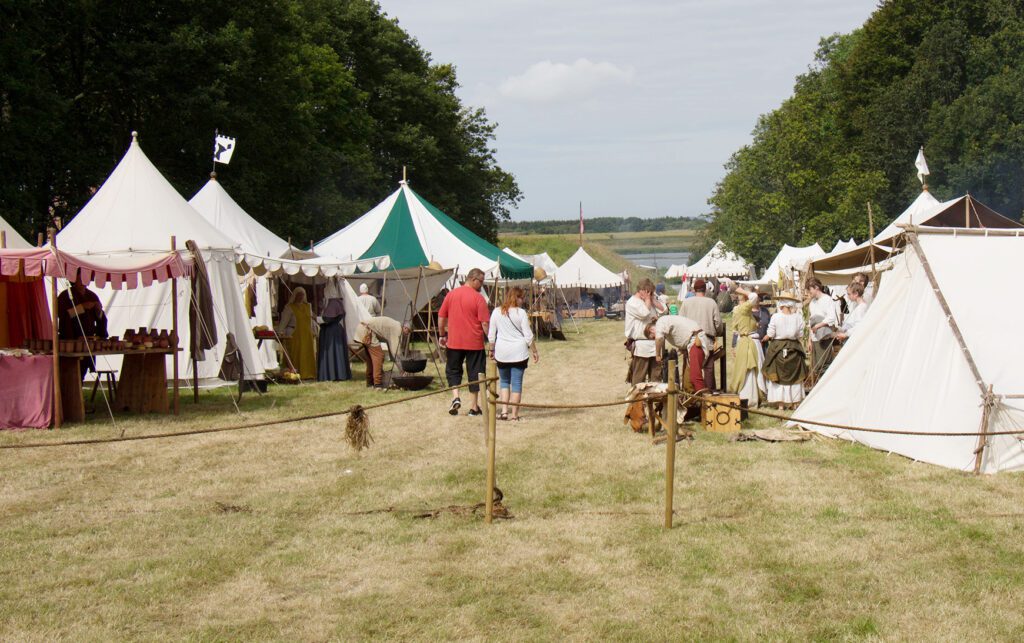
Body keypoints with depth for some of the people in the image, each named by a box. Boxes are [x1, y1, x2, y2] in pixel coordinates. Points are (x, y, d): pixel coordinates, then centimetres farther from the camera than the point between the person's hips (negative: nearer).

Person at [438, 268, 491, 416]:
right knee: (474, 373, 7)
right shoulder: (478, 298, -10)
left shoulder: (451, 294, 3)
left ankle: (455, 397, -6)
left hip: (454, 342, 3)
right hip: (475, 343, -3)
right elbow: (485, 323, -12)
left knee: (453, 370, 16)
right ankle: (474, 407, 11)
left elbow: (441, 317, 8)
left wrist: (442, 335, 19)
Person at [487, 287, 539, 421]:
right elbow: (528, 336, -6)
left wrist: (492, 350, 17)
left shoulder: (497, 312, 1)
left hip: (502, 353, 3)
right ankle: (514, 414, 4)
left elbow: (491, 335, 5)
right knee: (517, 383, 4)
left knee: (504, 381, 16)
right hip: (519, 352, -3)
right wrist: (534, 351, 3)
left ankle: (504, 411, 4)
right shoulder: (521, 313, -7)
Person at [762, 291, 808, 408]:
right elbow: (800, 335, 1)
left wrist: (766, 337, 13)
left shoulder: (776, 317, -13)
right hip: (794, 349, 2)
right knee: (795, 375, 13)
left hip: (778, 348, -2)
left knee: (778, 375, 6)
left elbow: (770, 334, -8)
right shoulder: (798, 317, -7)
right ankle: (794, 402, 15)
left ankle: (780, 403, 6)